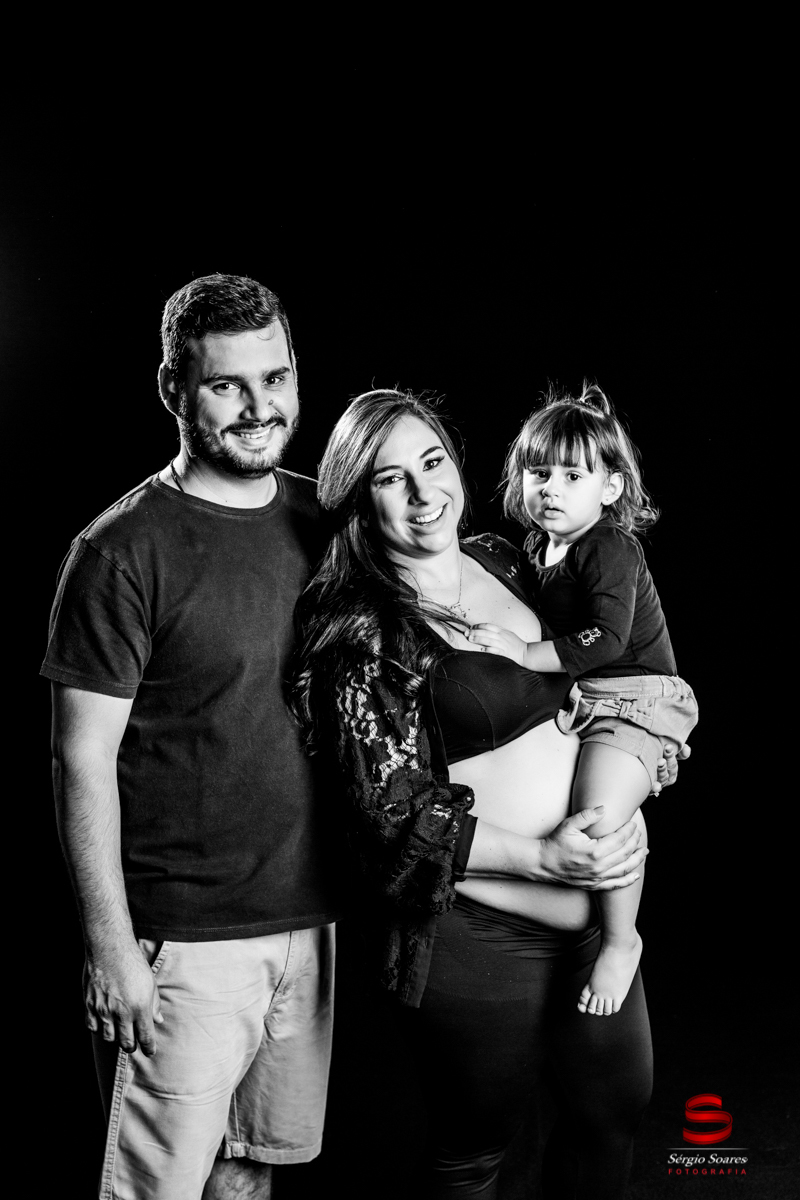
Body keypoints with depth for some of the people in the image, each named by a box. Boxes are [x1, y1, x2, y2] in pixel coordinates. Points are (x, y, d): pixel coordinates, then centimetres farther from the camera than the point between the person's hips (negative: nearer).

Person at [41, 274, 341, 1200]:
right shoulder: (124, 550, -12)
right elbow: (83, 757, -11)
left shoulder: (323, 520, 6)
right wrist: (110, 943, -13)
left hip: (311, 920, 6)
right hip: (185, 940, -5)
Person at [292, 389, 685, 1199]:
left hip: (593, 907, 7)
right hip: (481, 932, -7)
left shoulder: (500, 562, 5)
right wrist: (543, 859, -20)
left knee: (617, 1104, 23)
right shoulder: (363, 632, -16)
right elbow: (396, 816, -16)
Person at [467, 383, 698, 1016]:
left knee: (598, 818, -28)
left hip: (634, 697, -9)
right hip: (578, 700, 10)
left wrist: (526, 652, -26)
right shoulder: (539, 546, 10)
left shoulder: (609, 548, -16)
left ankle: (621, 941, -4)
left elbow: (608, 640, -26)